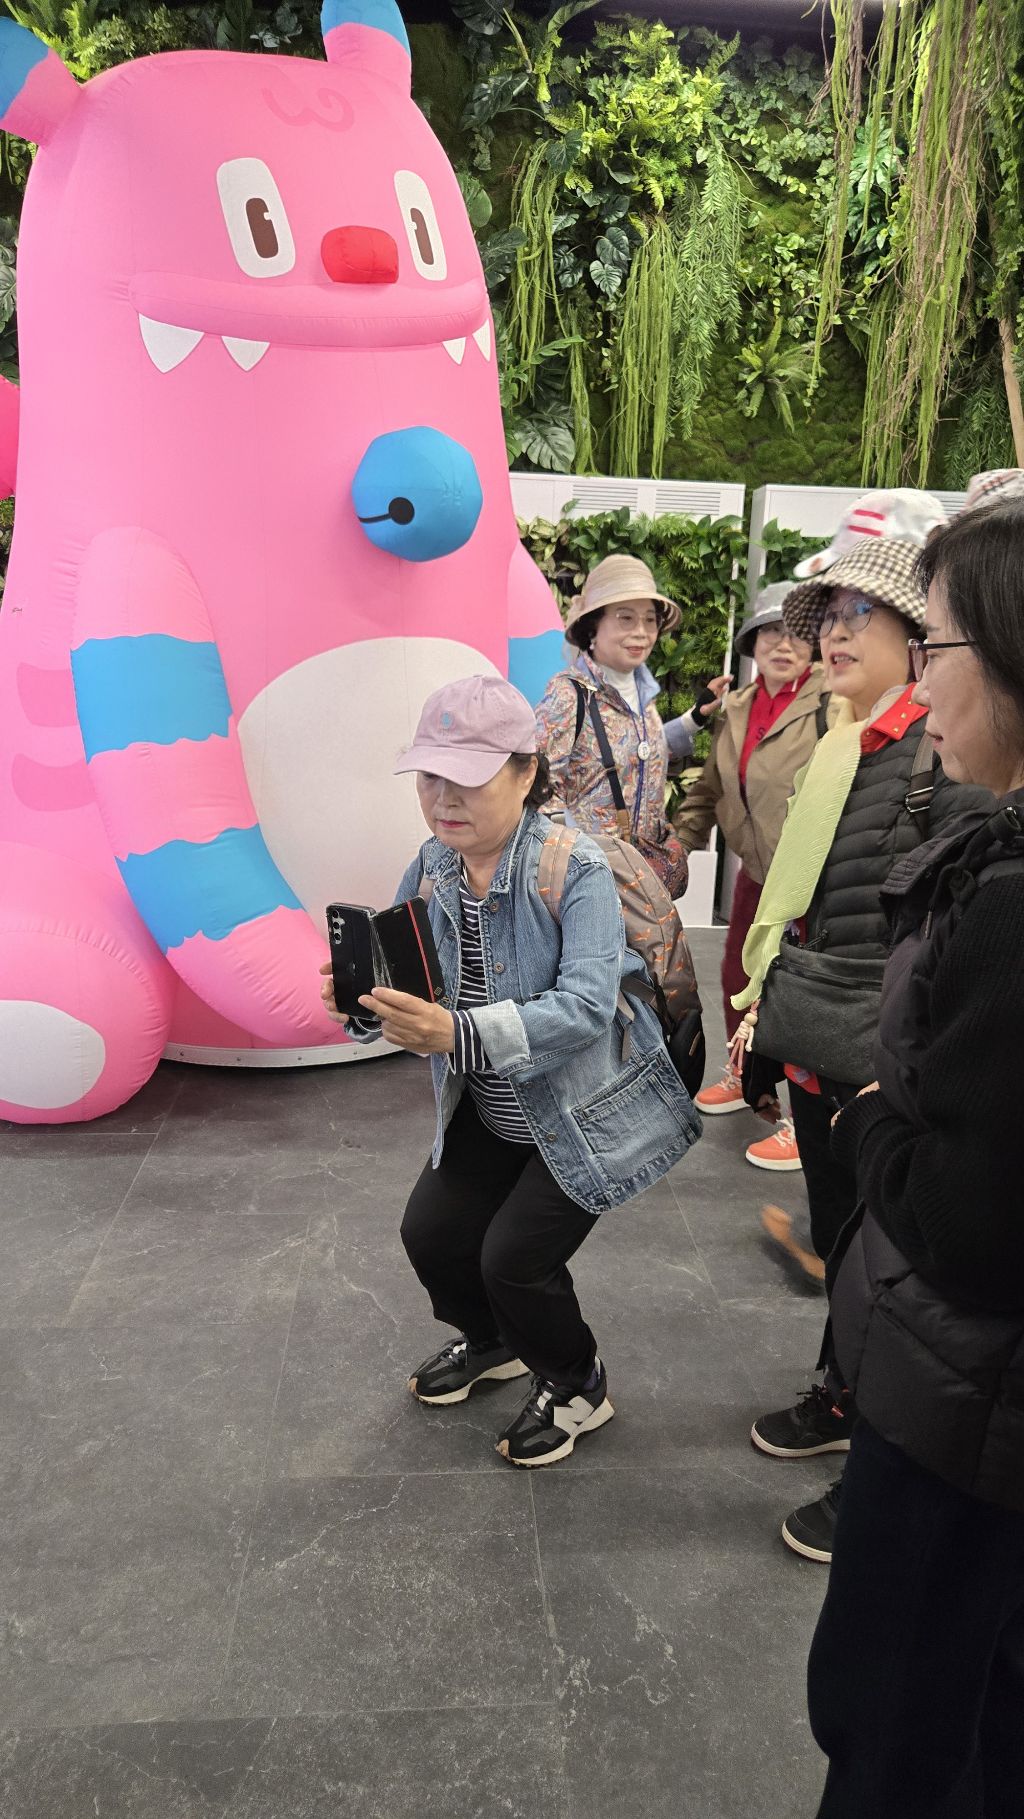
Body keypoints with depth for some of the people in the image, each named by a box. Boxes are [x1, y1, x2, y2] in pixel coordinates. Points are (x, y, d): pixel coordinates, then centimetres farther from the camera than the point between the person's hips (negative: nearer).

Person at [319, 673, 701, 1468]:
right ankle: (493, 1342, 39)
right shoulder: (430, 869, -8)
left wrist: (460, 1033, -48)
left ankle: (577, 1386, 24)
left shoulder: (576, 869, -26)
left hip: (586, 1109, -6)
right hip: (488, 1111, 6)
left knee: (514, 1256, -10)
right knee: (431, 1230, 4)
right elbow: (405, 984, -3)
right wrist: (365, 1002, -28)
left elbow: (586, 1005, -36)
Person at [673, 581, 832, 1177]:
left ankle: (806, 1121, 18)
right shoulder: (737, 709, 9)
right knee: (738, 978, 19)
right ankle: (744, 1077, 44)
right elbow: (711, 787, 18)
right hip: (757, 872, 7)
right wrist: (679, 841, 10)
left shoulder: (833, 704, -15)